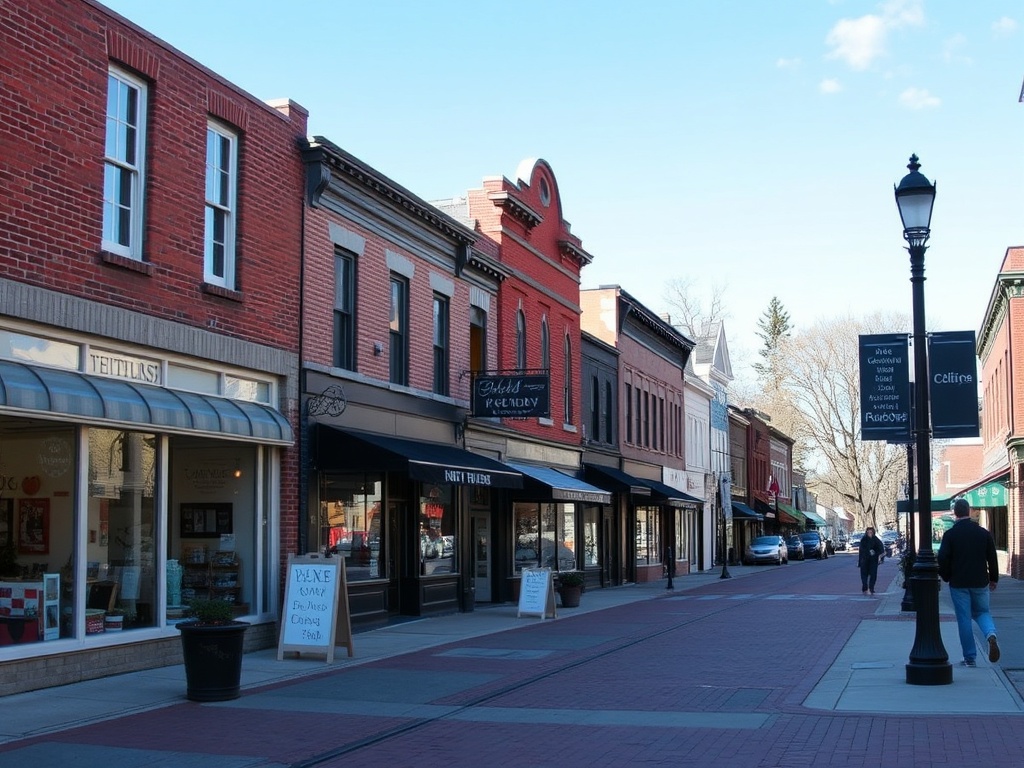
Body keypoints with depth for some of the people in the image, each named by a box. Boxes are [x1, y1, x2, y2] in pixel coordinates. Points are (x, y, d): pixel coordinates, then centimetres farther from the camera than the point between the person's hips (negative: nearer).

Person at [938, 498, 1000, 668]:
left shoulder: (950, 535, -8)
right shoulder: (984, 533, 0)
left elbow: (942, 560, -10)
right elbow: (992, 558, 5)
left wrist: (946, 577, 8)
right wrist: (993, 579, 17)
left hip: (959, 584, -2)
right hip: (980, 582, 2)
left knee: (964, 619, 4)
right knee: (982, 612, 19)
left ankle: (970, 658, 6)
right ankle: (991, 634, -12)